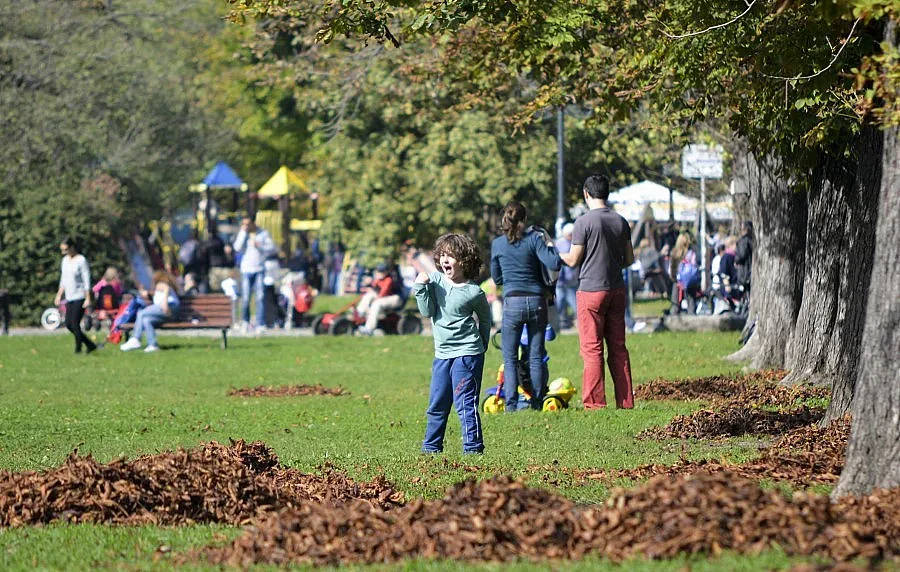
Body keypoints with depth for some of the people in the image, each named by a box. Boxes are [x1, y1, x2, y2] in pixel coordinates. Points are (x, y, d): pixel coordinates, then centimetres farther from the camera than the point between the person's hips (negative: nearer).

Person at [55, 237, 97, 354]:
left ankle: (78, 349, 2)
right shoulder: (65, 260, 12)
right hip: (69, 297, 8)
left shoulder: (81, 260, -10)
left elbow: (86, 280, -11)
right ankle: (90, 345, 16)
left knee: (75, 324, -10)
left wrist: (88, 298, -14)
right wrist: (59, 295, 19)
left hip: (80, 297, -8)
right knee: (68, 324, 5)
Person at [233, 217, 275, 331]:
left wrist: (260, 246, -11)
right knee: (245, 298, -2)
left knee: (260, 297, -8)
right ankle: (245, 320, 19)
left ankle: (260, 323, -6)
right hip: (246, 270, 0)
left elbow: (272, 247, 4)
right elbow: (237, 248, -7)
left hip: (259, 270, 0)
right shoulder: (242, 234, 7)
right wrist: (243, 233, -9)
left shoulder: (263, 233, 8)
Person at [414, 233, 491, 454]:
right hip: (442, 353, 6)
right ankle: (431, 447, 23)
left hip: (467, 353, -6)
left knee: (465, 403, -9)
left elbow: (485, 318, 7)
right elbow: (427, 311, -5)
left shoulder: (473, 292, -9)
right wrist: (421, 288, -15)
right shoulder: (435, 280, 2)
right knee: (436, 404, 13)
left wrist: (482, 343, 13)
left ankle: (473, 447, -4)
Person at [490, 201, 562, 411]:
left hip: (512, 302, -1)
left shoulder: (497, 244, 2)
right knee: (536, 357, 9)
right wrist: (550, 246, 6)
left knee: (510, 358, 4)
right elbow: (554, 264, -12)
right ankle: (537, 402, 8)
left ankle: (511, 405, -6)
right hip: (537, 300, 1)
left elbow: (497, 278, 12)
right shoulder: (534, 238, -2)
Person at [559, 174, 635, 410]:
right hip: (617, 290, 6)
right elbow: (629, 259, 12)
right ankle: (625, 402, 9)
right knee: (618, 347, 9)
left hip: (592, 290, -6)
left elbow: (573, 260, -7)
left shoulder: (585, 222, -11)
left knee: (592, 348, -3)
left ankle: (595, 403, -6)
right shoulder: (621, 222, 7)